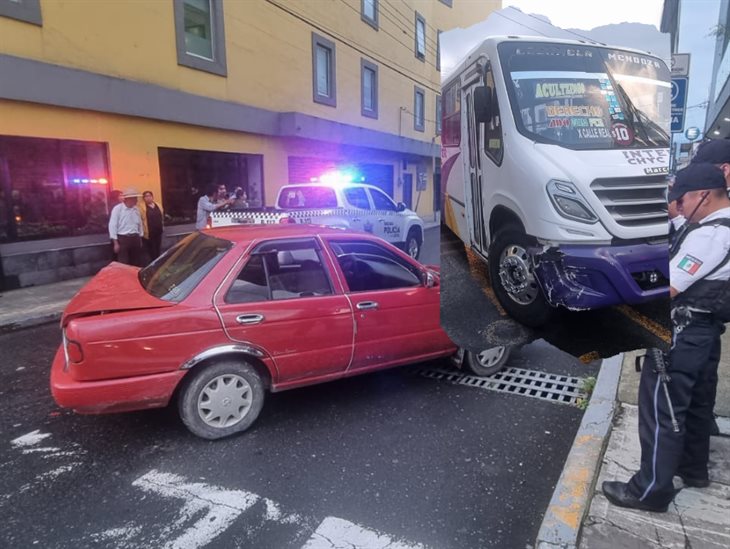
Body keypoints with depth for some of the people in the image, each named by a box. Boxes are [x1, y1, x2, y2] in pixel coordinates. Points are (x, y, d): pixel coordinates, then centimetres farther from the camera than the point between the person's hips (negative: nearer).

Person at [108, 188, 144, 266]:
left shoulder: (136, 209, 9)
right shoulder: (117, 208, -9)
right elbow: (112, 226, -10)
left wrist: (140, 238, 17)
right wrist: (116, 243, -12)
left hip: (135, 238, 6)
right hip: (123, 239, -6)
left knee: (137, 263, 11)